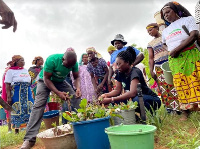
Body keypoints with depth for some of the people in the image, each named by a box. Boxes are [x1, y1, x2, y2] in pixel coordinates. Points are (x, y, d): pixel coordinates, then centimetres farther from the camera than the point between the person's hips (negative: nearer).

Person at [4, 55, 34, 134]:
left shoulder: (25, 70, 17)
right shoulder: (11, 71, 1)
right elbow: (7, 85, -6)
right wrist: (9, 97, -15)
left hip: (27, 93, 5)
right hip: (16, 93, -5)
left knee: (29, 110, 1)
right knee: (17, 110, -2)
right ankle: (16, 130, 10)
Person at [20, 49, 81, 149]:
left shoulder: (74, 63, -21)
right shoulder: (52, 60, -35)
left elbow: (76, 77, -8)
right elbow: (46, 79, -29)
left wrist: (78, 88, -30)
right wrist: (58, 93, -39)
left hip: (60, 81, 4)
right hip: (45, 80, -4)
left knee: (76, 98, -11)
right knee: (38, 105, -18)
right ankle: (30, 138, -18)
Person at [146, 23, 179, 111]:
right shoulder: (150, 44, 16)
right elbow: (151, 58, 11)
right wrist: (151, 71, 1)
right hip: (159, 68, 2)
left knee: (174, 85, -8)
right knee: (164, 89, -2)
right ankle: (171, 108, 3)